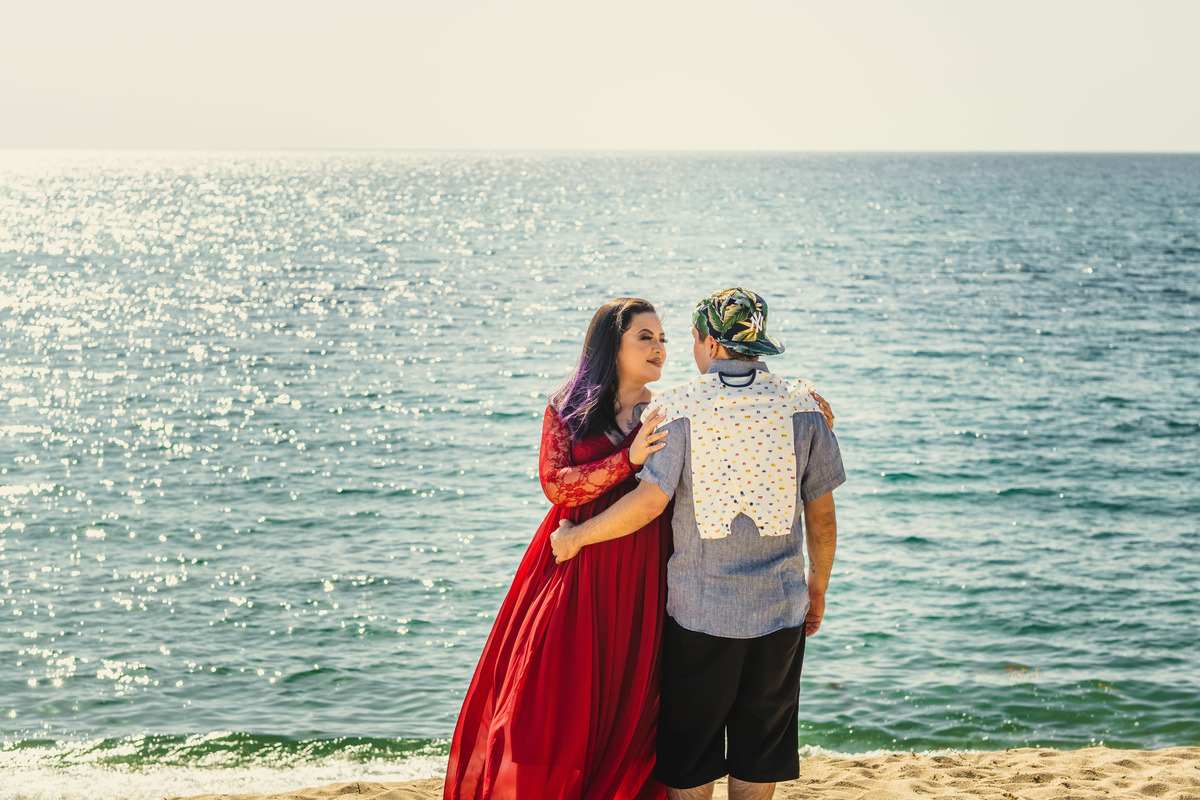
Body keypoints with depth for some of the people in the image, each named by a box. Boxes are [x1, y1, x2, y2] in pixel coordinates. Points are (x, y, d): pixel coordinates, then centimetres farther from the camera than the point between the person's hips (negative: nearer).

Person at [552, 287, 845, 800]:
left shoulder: (678, 409, -9)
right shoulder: (801, 406, -2)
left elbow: (650, 502, -18)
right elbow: (821, 514, 1)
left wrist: (576, 536, -5)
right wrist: (817, 588, 14)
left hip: (698, 610, -2)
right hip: (779, 608, 2)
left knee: (689, 756, 11)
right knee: (758, 756, 15)